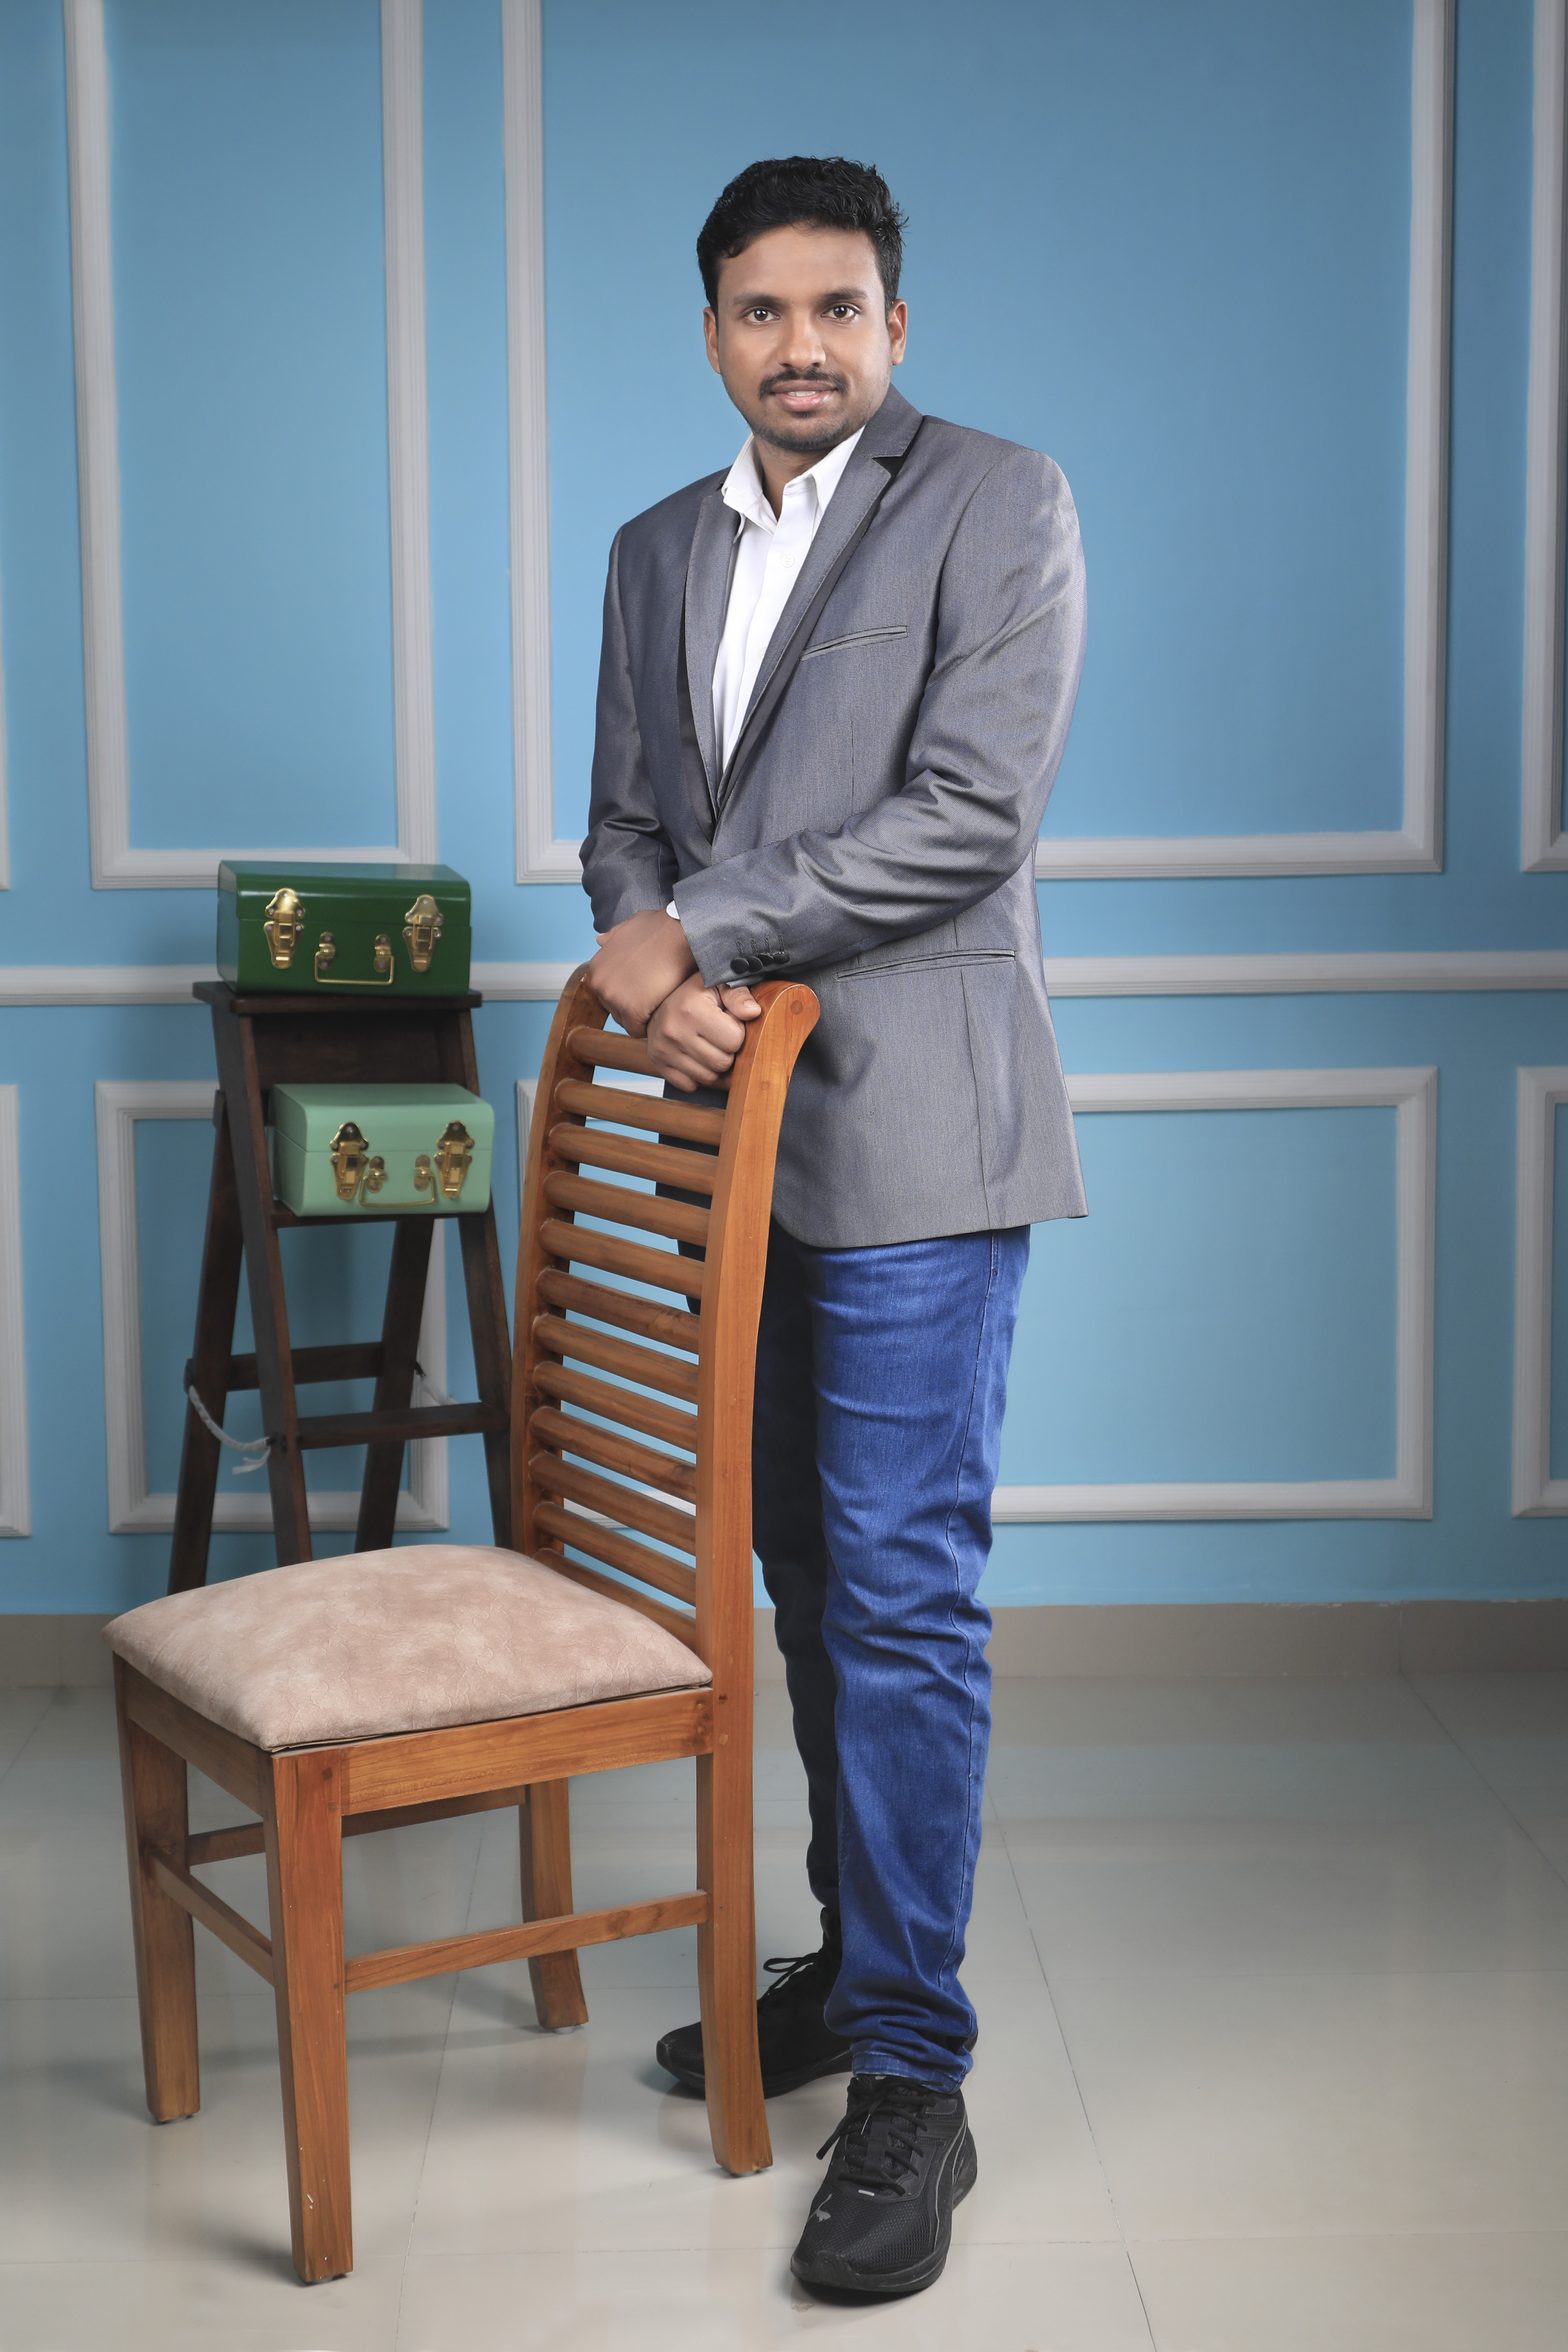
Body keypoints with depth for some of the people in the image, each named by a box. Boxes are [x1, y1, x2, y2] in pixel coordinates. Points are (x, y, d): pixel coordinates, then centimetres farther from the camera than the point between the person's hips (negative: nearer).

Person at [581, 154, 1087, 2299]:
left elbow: (969, 812, -13)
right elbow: (626, 821, 16)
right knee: (805, 1578, 14)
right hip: (735, 1127, 7)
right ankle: (858, 1961, 29)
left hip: (907, 1134, -7)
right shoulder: (659, 552, 17)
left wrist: (699, 927, -13)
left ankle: (913, 2082, 0)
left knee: (901, 1593, -8)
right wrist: (651, 967, -7)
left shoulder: (1000, 505, -3)